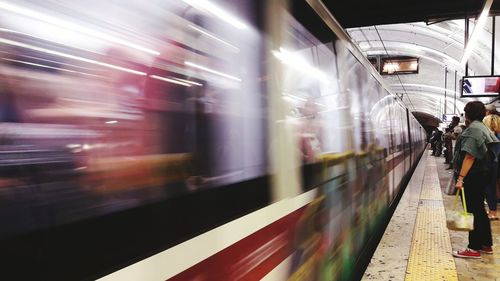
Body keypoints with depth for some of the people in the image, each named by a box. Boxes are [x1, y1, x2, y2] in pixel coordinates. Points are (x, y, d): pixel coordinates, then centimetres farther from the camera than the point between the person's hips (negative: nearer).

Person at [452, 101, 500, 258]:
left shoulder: (473, 129, -15)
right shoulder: (484, 128, 15)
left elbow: (470, 157, -23)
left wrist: (461, 178, -26)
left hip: (473, 176, -10)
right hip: (482, 174, 10)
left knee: (473, 211, -4)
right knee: (479, 210, 16)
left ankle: (474, 248, 2)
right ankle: (486, 244, 25)